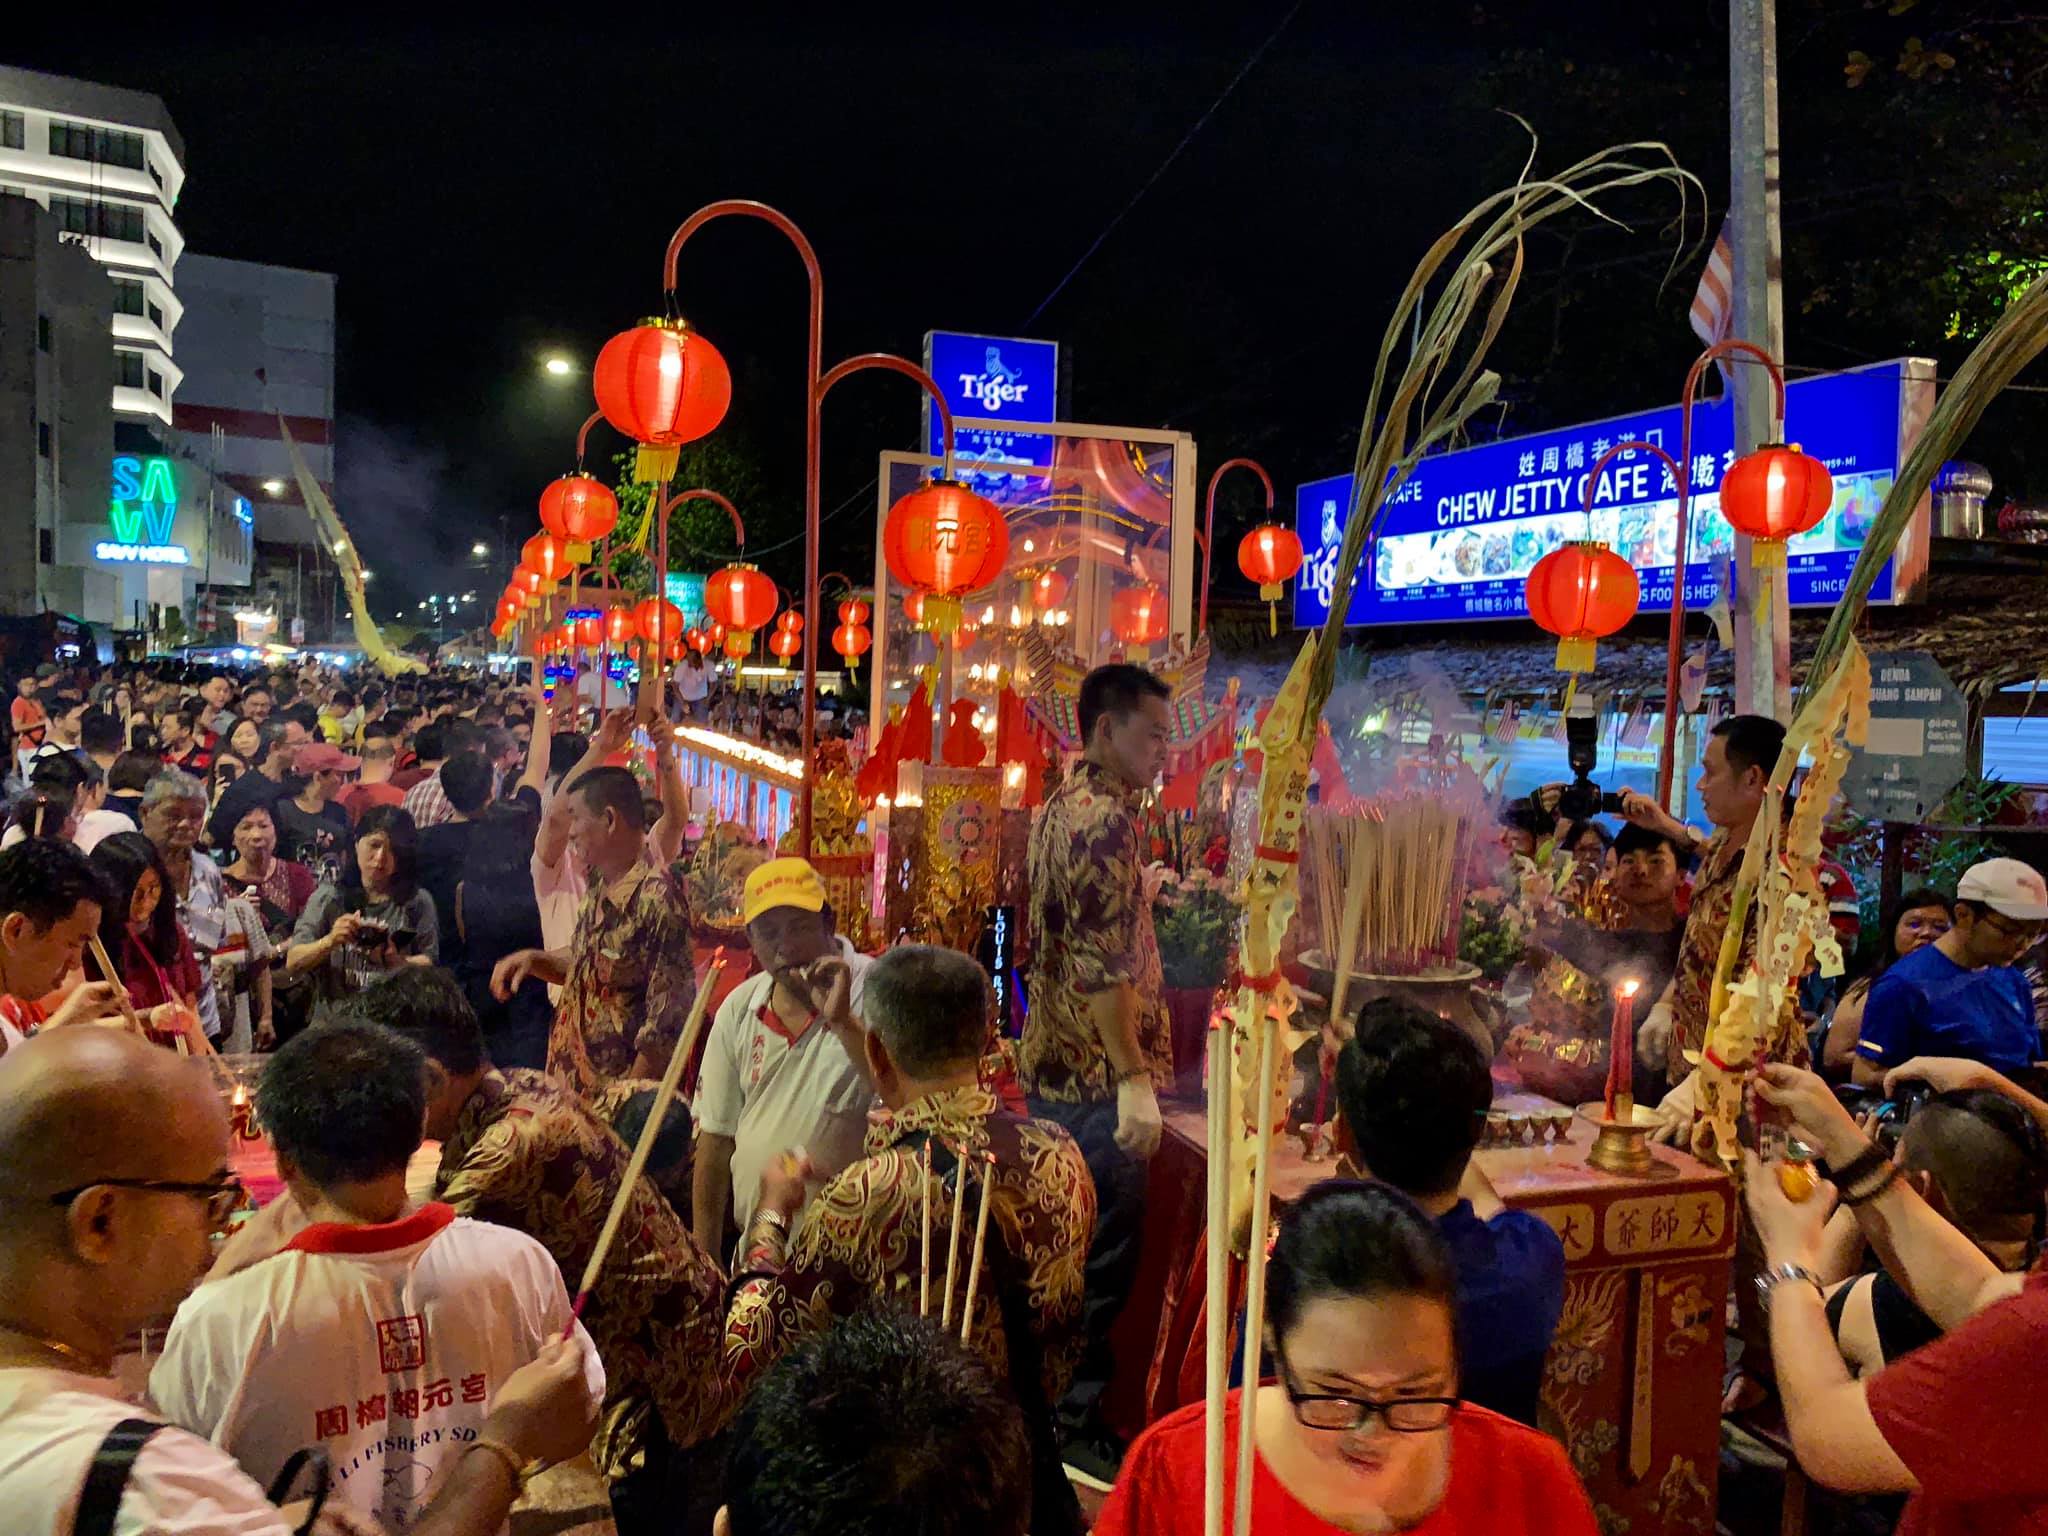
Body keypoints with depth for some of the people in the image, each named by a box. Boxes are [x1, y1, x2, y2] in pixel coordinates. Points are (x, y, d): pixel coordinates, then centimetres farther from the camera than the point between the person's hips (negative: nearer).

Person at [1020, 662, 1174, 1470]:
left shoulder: (1063, 805, 14)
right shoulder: (1105, 817, -18)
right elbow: (1105, 963, -23)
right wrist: (1134, 1079, -22)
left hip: (1054, 1066, 10)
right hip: (1097, 1076, -10)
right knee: (1100, 1264, 1)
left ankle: (1044, 1403, 31)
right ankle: (1075, 1425, 11)